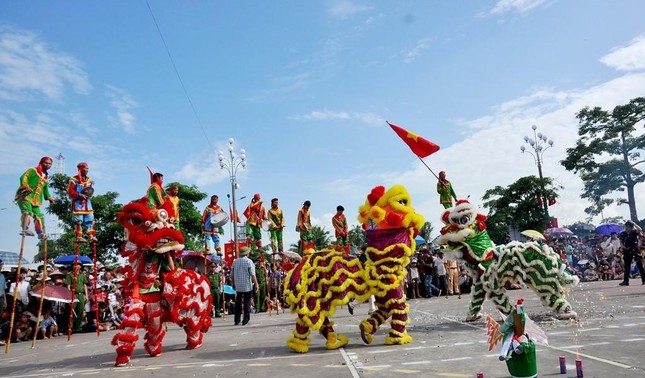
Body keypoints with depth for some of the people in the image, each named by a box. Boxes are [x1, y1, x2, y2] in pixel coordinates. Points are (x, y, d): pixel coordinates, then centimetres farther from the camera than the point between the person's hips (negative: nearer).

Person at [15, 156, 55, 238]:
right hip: (25, 196, -7)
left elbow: (45, 189, 29)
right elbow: (23, 177, -13)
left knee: (39, 215, 5)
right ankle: (25, 229, -34)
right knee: (27, 211, -26)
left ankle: (40, 233, 12)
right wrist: (26, 186, -30)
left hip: (35, 200, 7)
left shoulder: (46, 177, 23)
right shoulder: (33, 170, 2)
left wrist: (48, 197, 15)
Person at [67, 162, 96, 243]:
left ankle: (91, 236, 7)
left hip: (87, 202, 6)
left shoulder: (89, 180, 11)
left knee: (90, 220, 3)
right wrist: (79, 195, -19)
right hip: (78, 203, -6)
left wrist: (89, 193, -7)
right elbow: (70, 191, -10)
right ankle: (79, 236, 2)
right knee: (78, 221, -3)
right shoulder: (74, 180, -7)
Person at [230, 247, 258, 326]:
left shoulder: (235, 262, 5)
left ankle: (237, 320, 15)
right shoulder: (249, 261, -9)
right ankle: (245, 320, 5)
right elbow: (252, 275, -12)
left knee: (238, 303, 12)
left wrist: (233, 284, 22)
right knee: (247, 303, 4)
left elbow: (232, 275, 10)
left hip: (238, 286, 4)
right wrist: (256, 284, -4)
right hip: (248, 286, -4)